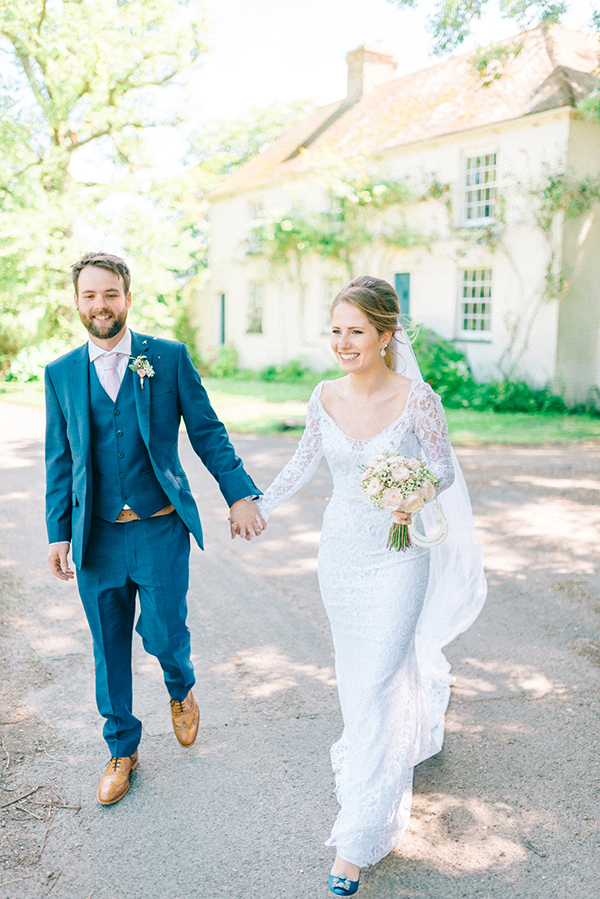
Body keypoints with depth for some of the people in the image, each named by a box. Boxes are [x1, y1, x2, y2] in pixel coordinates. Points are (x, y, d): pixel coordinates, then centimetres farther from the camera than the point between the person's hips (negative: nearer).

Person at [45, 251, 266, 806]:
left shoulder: (170, 358, -2)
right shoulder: (61, 374, 4)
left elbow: (207, 432, 0)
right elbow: (59, 461, 8)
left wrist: (240, 493, -8)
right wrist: (58, 534, 4)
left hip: (161, 529, -2)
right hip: (96, 535, 2)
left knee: (164, 634, 2)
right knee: (109, 650, 12)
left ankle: (181, 688, 39)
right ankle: (122, 750, 33)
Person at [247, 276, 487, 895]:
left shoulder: (416, 398, -15)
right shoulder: (325, 397, -3)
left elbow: (446, 470, -6)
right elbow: (304, 464, 10)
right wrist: (257, 506, 11)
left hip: (397, 557, -4)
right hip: (339, 554, 5)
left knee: (374, 688, -3)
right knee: (355, 673, 20)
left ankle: (357, 841, 11)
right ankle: (403, 741, 52)